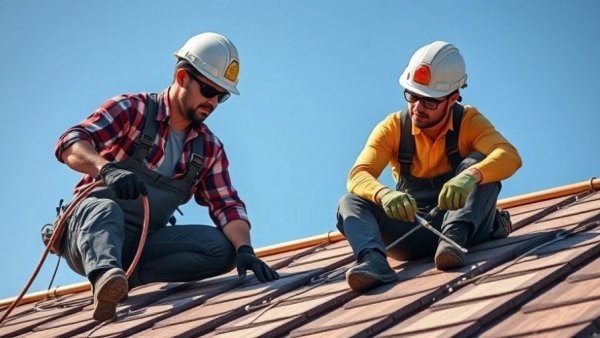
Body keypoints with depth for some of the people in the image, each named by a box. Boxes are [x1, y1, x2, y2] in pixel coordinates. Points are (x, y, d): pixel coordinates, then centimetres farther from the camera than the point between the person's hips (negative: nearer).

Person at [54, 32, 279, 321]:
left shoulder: (209, 148, 11)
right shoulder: (132, 110, -4)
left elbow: (227, 206, 2)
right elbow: (70, 143, -17)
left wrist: (244, 250, -19)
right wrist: (107, 168, -39)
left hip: (145, 243, 5)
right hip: (89, 229, -5)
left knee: (221, 247, -18)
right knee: (105, 209, -39)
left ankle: (123, 276, -25)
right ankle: (105, 275, -67)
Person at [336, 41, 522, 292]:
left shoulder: (469, 122, -8)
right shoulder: (393, 128, -4)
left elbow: (510, 156, -27)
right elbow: (358, 176, -17)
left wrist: (470, 176, -49)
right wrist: (384, 194, -42)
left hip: (465, 223, -1)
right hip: (415, 231, 2)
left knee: (478, 163, -25)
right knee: (350, 204, -20)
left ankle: (455, 237, -41)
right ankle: (373, 259, -48)